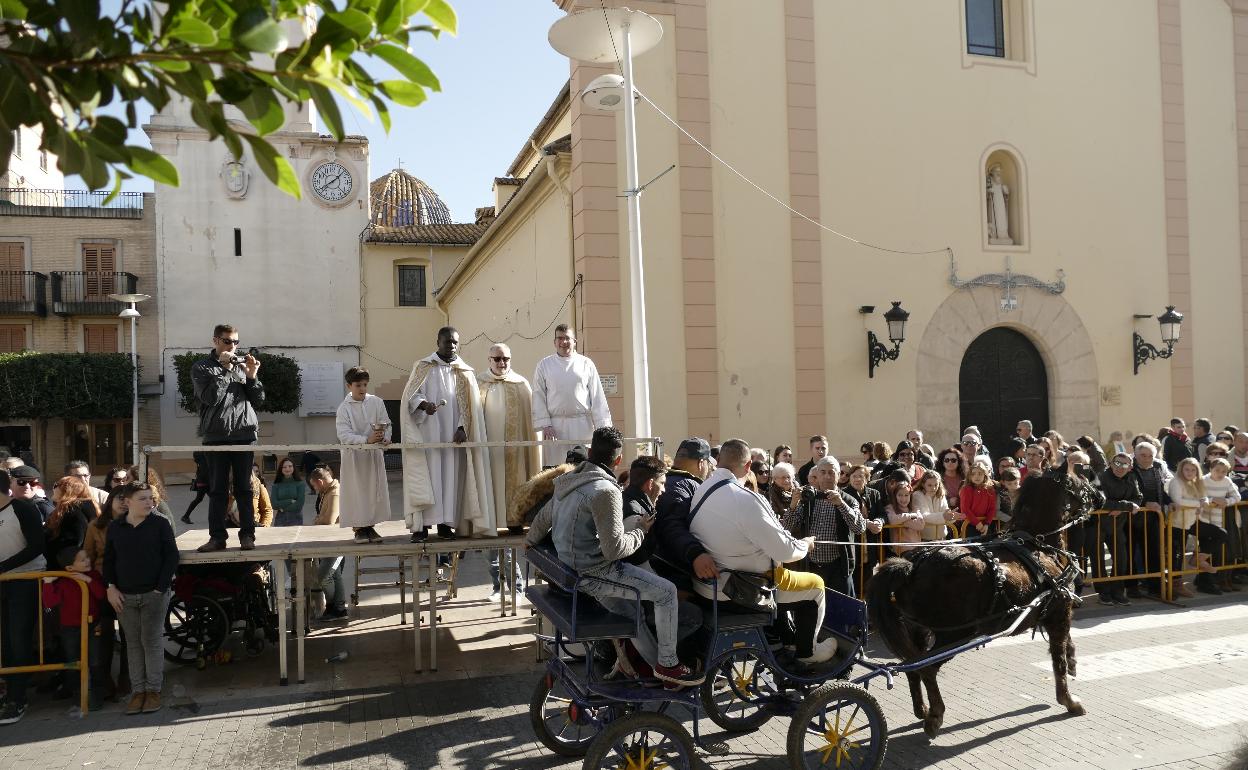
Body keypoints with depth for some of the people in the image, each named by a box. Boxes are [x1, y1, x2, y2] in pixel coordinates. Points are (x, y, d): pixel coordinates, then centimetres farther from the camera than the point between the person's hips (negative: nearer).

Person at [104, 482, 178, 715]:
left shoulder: (160, 525, -4)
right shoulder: (115, 528, 5)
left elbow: (171, 557, -4)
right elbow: (108, 559, 12)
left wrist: (161, 588, -9)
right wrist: (111, 587, 0)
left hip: (154, 594, -3)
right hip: (125, 596, 3)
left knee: (152, 641, 1)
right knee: (133, 644, 7)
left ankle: (153, 690, 10)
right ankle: (137, 690, 14)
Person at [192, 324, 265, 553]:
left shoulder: (243, 364, 13)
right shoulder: (202, 368, 4)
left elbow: (258, 401, 11)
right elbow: (211, 397, -12)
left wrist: (252, 377, -3)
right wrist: (225, 369, -11)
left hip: (244, 433, 2)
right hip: (216, 435, -1)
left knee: (244, 488, 3)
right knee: (217, 489, 3)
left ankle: (247, 535, 7)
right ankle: (217, 537, 8)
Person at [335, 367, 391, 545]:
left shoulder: (376, 402, 0)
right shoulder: (344, 408, -8)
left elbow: (386, 424, 1)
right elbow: (343, 435, -15)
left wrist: (384, 438, -21)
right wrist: (366, 440, -27)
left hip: (374, 454, 3)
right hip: (354, 455, -3)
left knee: (375, 490, 7)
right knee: (356, 492, 1)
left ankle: (370, 526, 19)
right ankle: (358, 528, 12)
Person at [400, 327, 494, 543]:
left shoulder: (465, 373, 10)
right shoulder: (423, 367, 4)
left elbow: (469, 405, 5)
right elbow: (410, 396, -2)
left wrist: (462, 428, -9)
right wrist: (423, 404, -23)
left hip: (453, 435, 2)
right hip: (428, 434, -2)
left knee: (452, 476, 0)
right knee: (427, 475, -6)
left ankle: (446, 523, 5)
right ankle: (422, 524, -6)